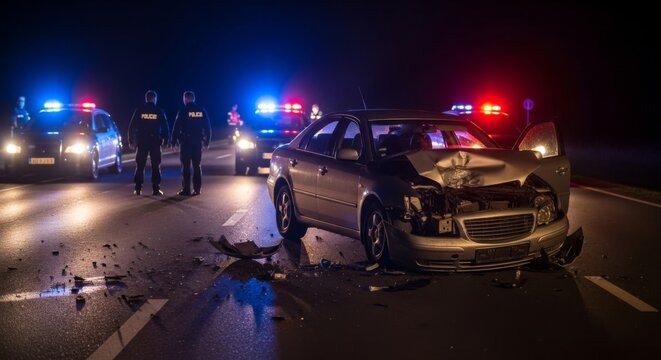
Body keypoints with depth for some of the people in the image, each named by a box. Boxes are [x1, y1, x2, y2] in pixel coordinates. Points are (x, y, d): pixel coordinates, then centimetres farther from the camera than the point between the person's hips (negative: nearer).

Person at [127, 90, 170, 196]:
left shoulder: (139, 110, 1)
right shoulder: (159, 111, -1)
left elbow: (132, 126, 1)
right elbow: (165, 127, 1)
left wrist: (131, 140, 7)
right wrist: (166, 140, 9)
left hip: (142, 142, 1)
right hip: (155, 141, -1)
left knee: (140, 166, 7)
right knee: (156, 166, 5)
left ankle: (138, 189, 4)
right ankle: (156, 189, 1)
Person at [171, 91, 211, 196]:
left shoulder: (183, 111, -6)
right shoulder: (202, 111, 6)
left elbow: (177, 127, -8)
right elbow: (207, 127, 8)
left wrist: (174, 141, -2)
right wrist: (207, 141, 14)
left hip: (186, 141, -4)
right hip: (197, 141, 4)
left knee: (186, 166, -1)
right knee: (197, 165, 11)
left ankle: (186, 189, -3)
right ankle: (197, 188, 10)